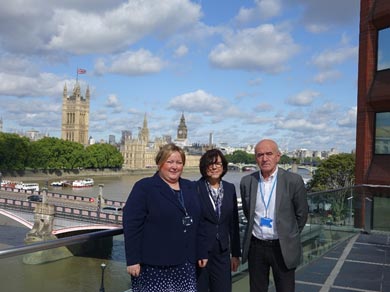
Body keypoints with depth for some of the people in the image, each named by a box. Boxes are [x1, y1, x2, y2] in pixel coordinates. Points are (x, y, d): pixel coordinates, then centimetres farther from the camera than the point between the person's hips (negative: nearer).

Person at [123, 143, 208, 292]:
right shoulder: (144, 187, -5)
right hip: (153, 265, -5)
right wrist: (133, 260, -14)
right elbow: (131, 225, -10)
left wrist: (202, 252, 12)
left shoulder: (190, 187, 13)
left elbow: (197, 223, 16)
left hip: (185, 264, 5)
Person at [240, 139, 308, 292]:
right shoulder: (246, 182, -2)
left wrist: (289, 236, 11)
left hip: (283, 248, -2)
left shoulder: (294, 180, -10)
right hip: (256, 247, 3)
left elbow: (301, 214, 1)